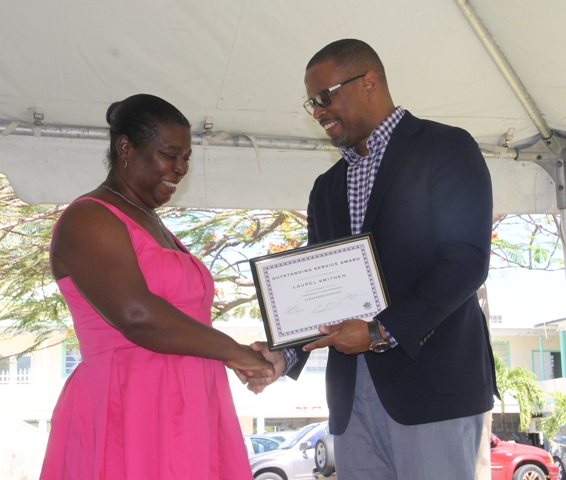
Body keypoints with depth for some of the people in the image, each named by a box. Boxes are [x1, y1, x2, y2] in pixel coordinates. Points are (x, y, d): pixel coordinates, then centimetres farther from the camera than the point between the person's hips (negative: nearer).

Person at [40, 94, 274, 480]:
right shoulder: (88, 220, -8)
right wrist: (233, 350, -14)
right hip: (130, 415, -8)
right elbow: (137, 315, -22)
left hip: (187, 411, 8)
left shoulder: (151, 223, 20)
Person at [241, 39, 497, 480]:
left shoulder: (447, 147, 1)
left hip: (433, 381, -6)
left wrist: (383, 332, -16)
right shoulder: (327, 187, 22)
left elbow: (466, 259, -10)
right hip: (352, 392, 6)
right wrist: (285, 355, 0)